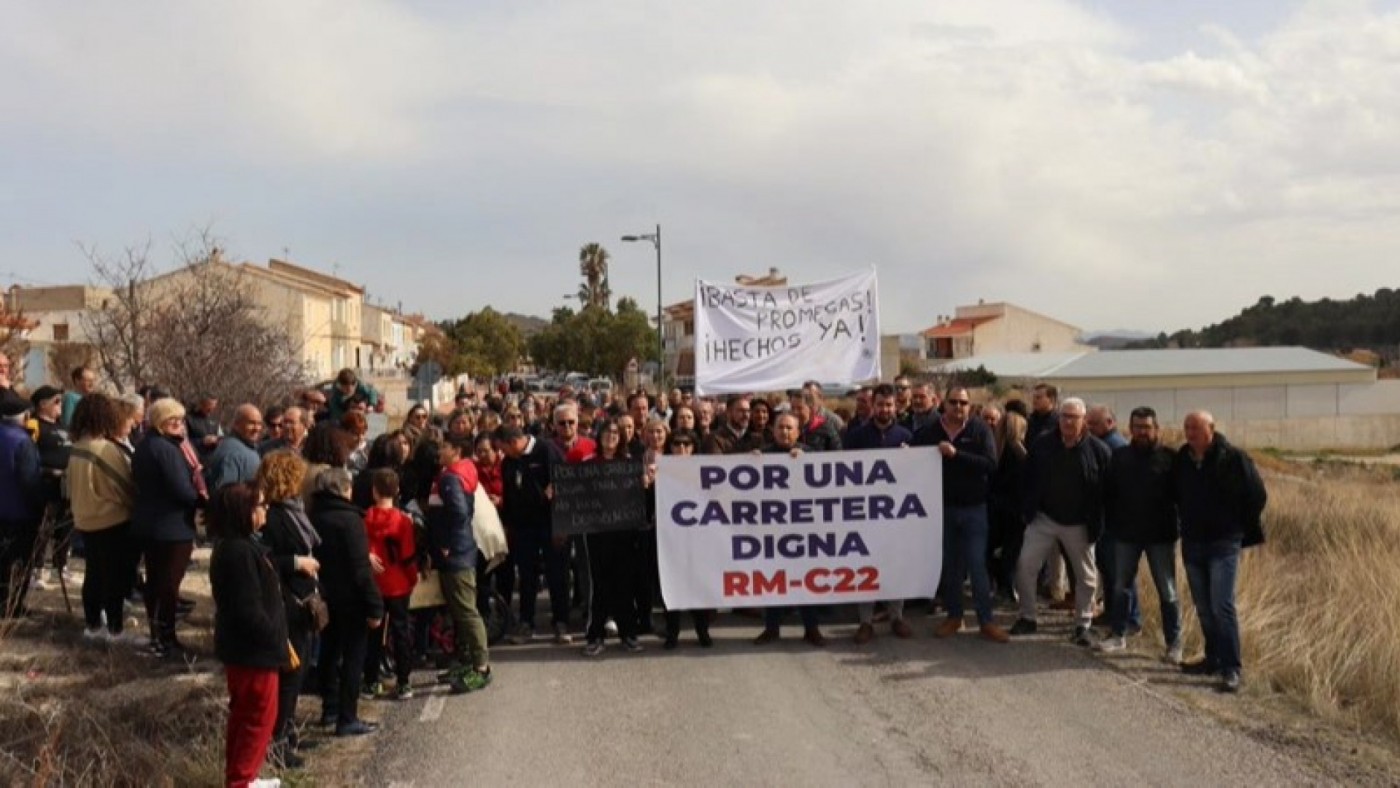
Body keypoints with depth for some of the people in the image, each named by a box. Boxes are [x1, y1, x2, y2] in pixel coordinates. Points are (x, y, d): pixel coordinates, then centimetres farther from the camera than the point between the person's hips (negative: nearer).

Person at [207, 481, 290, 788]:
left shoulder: (237, 545, 7)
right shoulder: (240, 552, -25)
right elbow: (249, 611, -27)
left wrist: (279, 641, 15)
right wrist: (278, 644, -16)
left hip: (242, 647, 10)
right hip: (253, 650, -10)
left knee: (243, 715, 20)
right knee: (260, 718, 3)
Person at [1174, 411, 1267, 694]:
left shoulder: (1233, 458, -11)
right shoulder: (1181, 460, 3)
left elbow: (1257, 496, -4)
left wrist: (1241, 529, 1)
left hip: (1223, 543, -5)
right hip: (1192, 543, 5)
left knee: (1222, 606, -12)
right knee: (1203, 607, 12)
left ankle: (1231, 669, -9)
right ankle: (1213, 659, 25)